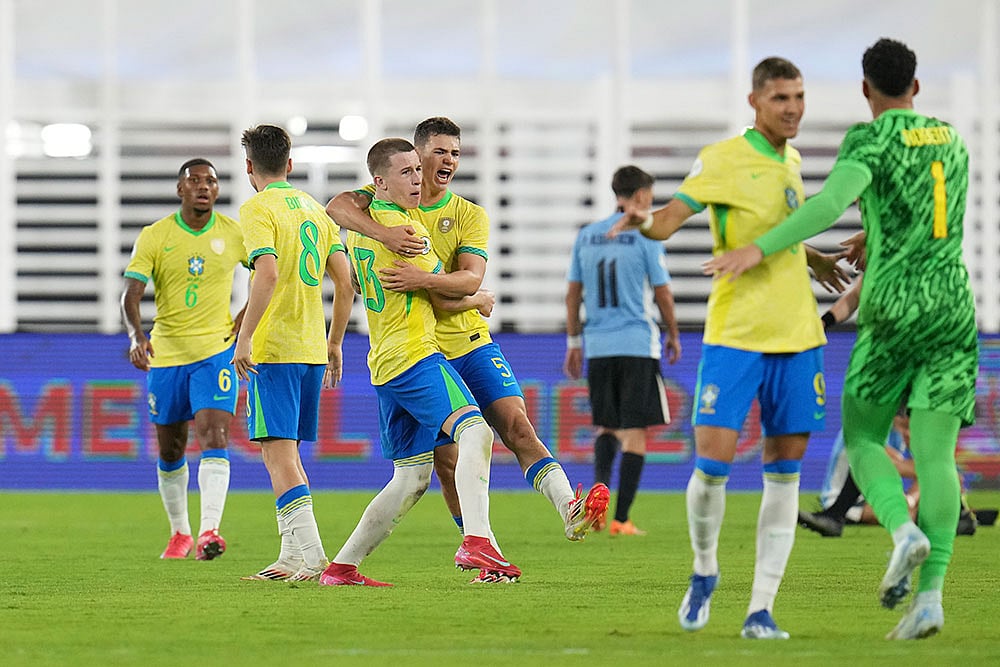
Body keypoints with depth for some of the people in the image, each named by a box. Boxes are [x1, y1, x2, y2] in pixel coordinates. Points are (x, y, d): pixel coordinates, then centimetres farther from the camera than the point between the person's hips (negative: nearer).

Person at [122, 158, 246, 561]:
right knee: (170, 449, 11)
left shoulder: (234, 234, -1)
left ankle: (209, 531, -28)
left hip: (216, 350, -1)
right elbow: (131, 294, -12)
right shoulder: (154, 237, -4)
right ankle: (179, 533, 30)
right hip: (165, 353, 1)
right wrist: (136, 335, -30)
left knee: (213, 435, -20)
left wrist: (245, 320, 2)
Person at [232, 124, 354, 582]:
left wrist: (244, 337, -19)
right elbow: (345, 281, 12)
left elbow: (268, 274, -21)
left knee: (278, 450, -8)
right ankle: (292, 555, 14)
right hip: (312, 349, 7)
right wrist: (335, 344, 19)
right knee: (285, 451, 15)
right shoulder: (315, 209, 15)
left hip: (274, 349, -7)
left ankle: (309, 552, -18)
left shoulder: (258, 209, -7)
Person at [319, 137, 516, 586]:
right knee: (474, 430, -26)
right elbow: (445, 300, -4)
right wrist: (480, 299, 16)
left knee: (412, 478, 13)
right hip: (415, 353, -9)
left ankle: (342, 567, 15)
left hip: (383, 362, 9)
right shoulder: (405, 230, -11)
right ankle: (477, 541, -46)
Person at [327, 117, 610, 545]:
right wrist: (385, 234, -34)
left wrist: (423, 280, -31)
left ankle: (570, 511, -25)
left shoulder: (470, 216, 5)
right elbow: (337, 207, -18)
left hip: (470, 343, 1)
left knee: (518, 428, -14)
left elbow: (471, 279, -12)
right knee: (446, 460, 0)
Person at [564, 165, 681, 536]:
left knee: (607, 426, 19)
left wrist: (573, 343, 18)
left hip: (597, 345, 4)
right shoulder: (645, 237, -5)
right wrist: (673, 335, 13)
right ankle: (621, 519, -3)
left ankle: (600, 486, -7)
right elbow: (662, 293, -2)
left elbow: (573, 293, 11)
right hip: (637, 345, -4)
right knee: (635, 431, 1)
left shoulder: (586, 237, 8)